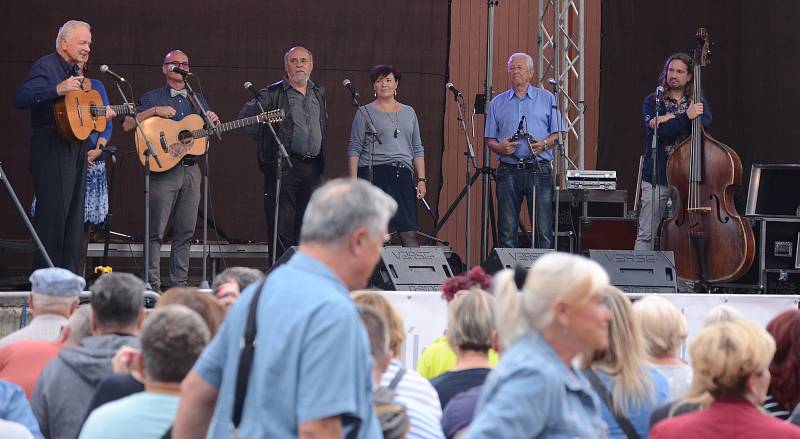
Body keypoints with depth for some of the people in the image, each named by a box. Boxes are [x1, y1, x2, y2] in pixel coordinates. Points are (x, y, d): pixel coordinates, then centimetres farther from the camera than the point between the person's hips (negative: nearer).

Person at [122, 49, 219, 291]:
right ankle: (152, 284, -6)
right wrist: (154, 111, -14)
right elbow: (127, 125, -5)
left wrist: (214, 121, 1)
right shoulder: (152, 98, 4)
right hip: (163, 169, -5)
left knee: (185, 231, 5)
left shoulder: (197, 99, 18)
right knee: (156, 231, -7)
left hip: (191, 169, 5)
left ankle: (180, 282, 10)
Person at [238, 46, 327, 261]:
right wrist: (267, 141, -1)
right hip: (283, 167, -5)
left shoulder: (319, 93, 15)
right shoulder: (273, 94, -4)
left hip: (312, 167, 6)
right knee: (282, 225, -6)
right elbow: (245, 117, -2)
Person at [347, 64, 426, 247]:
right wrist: (353, 182, -8)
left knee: (410, 234, -6)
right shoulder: (365, 112, 6)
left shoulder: (408, 112, 18)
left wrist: (421, 179, 8)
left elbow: (417, 149, 19)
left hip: (403, 176, 3)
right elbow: (354, 149, 2)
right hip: (374, 175, -3)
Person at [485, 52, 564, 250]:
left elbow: (558, 133, 9)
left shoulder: (547, 99, 10)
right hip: (508, 172, 2)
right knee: (507, 231, 1)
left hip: (539, 170, -2)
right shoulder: (498, 103, 14)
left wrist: (544, 144, -11)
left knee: (544, 230, -7)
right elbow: (489, 139, 14)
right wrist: (500, 147, -8)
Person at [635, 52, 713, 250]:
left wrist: (669, 120, -15)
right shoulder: (653, 101, 5)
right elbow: (658, 130, -13)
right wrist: (685, 117, -21)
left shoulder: (697, 103, 12)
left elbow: (705, 124, -10)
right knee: (645, 235, -3)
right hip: (657, 176, -2)